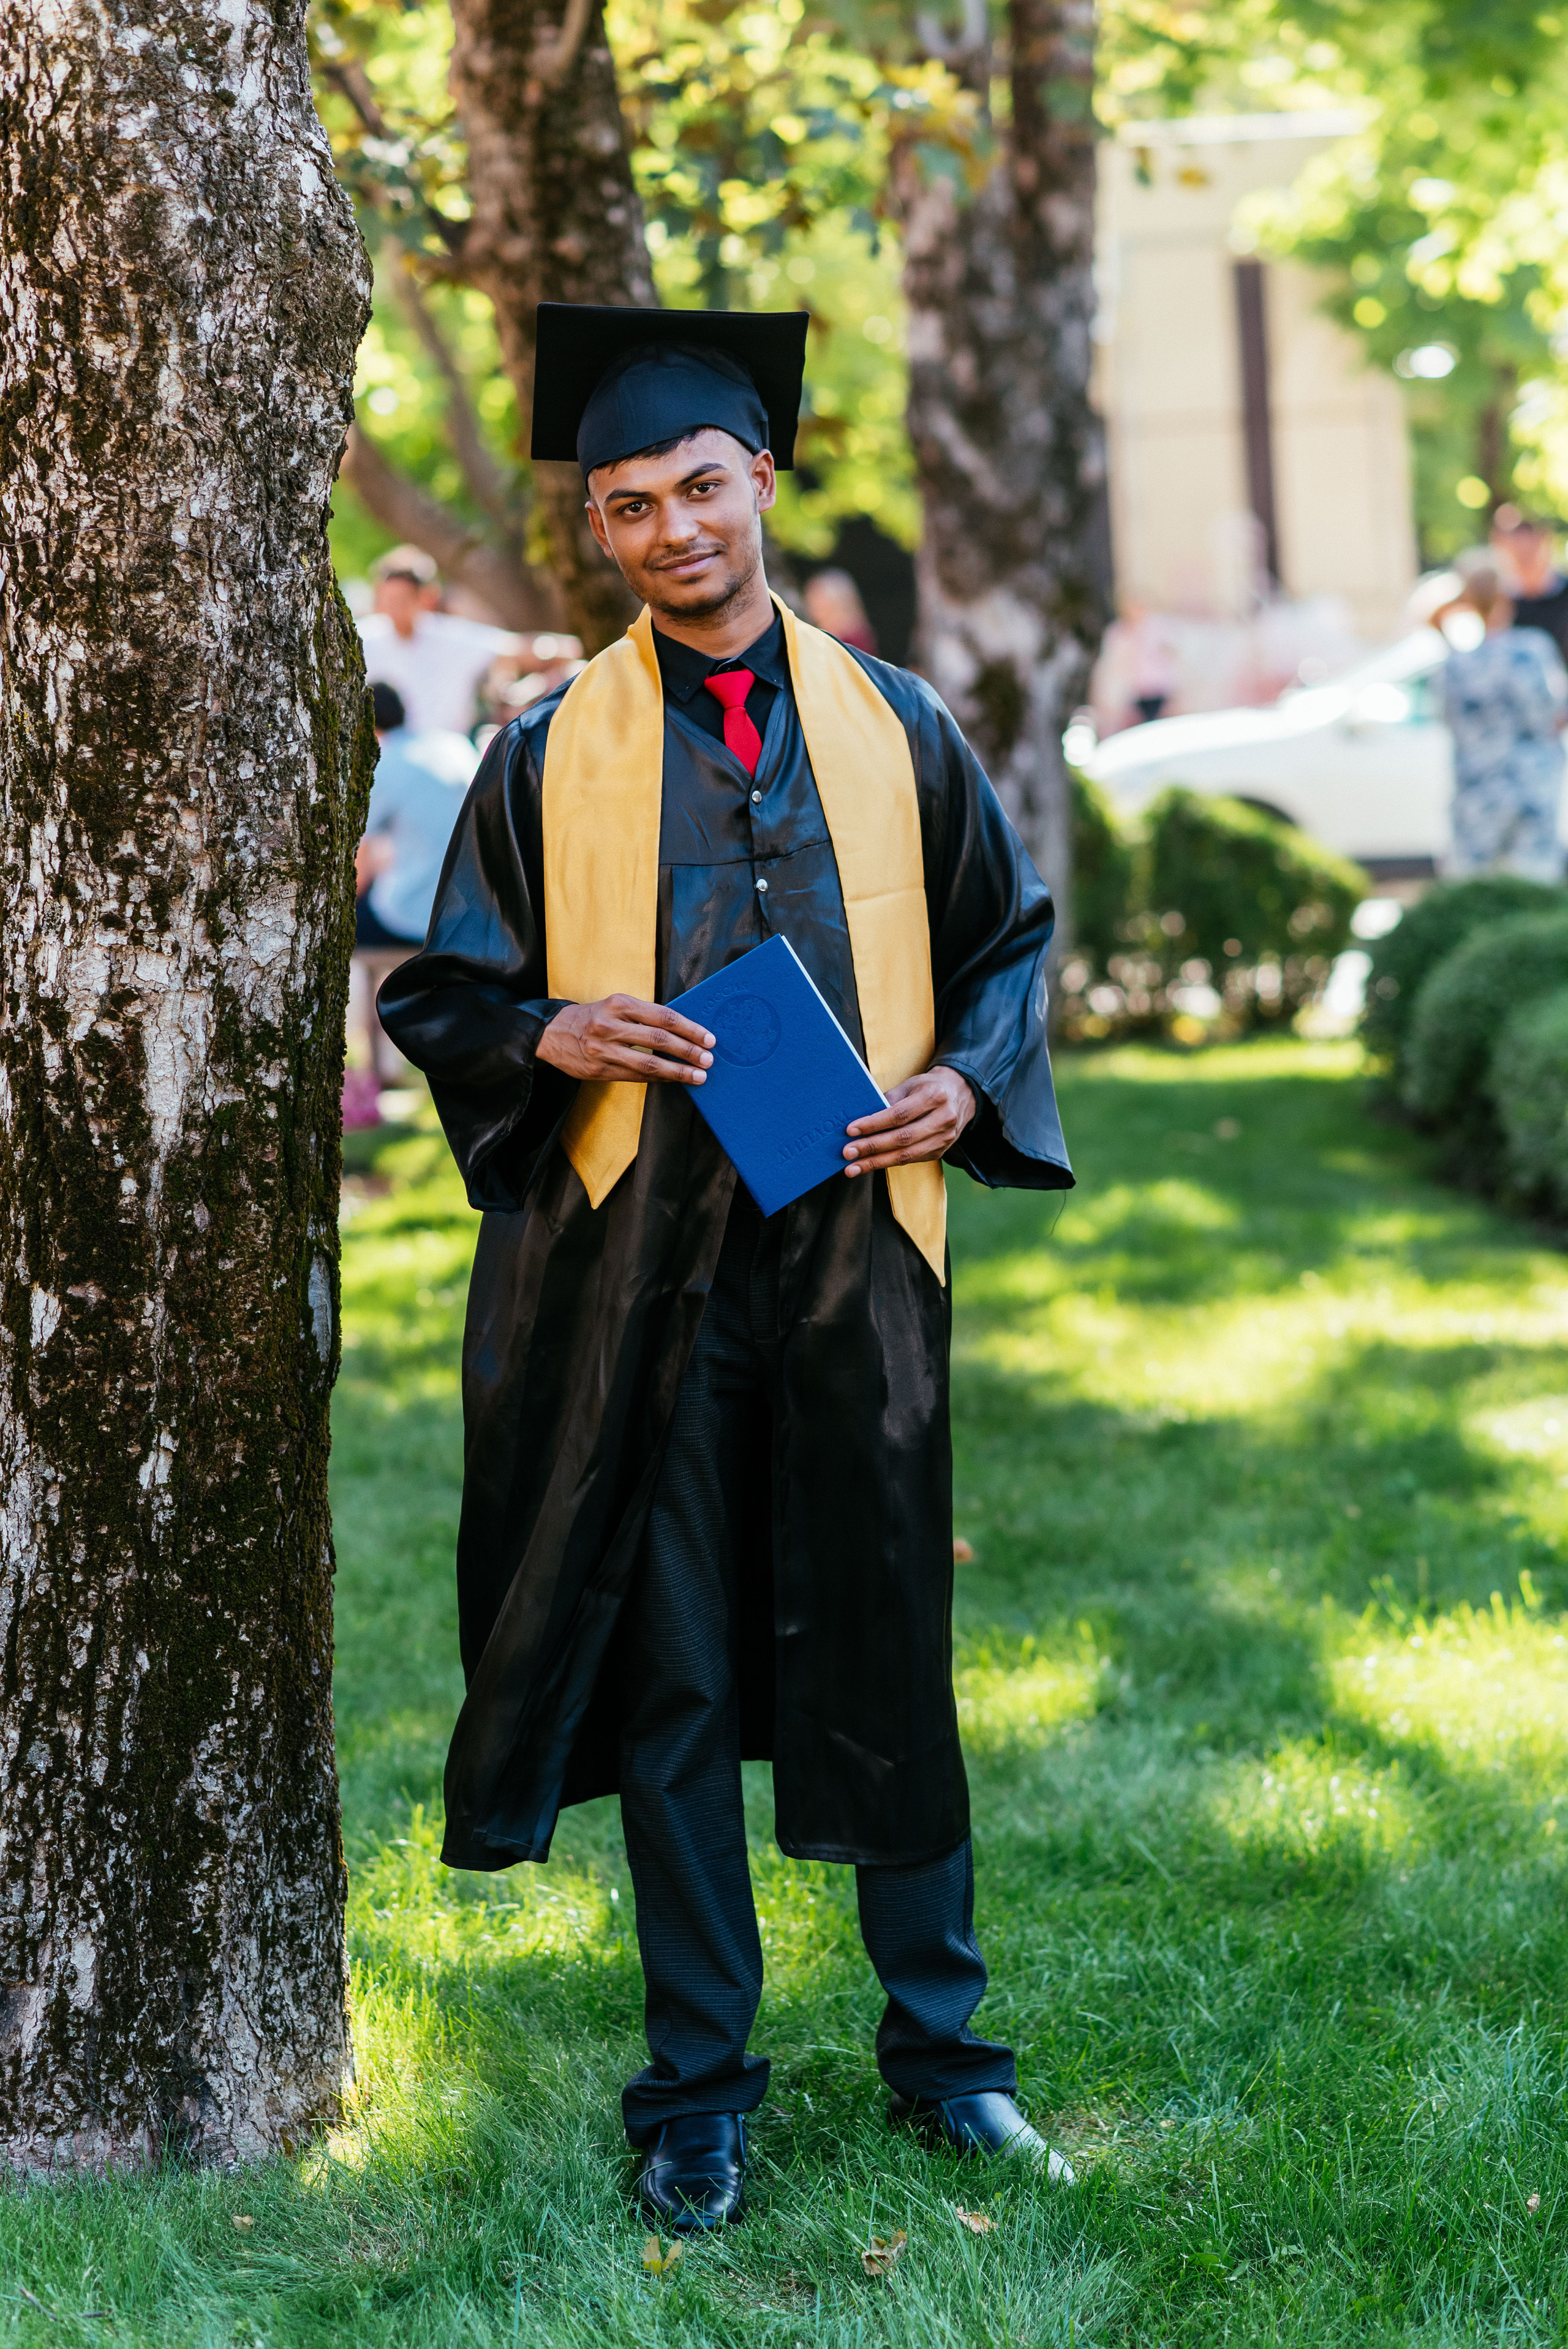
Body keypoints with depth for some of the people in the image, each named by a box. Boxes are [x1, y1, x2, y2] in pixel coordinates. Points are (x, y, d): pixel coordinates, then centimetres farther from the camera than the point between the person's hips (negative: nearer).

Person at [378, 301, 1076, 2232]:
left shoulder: (894, 728, 8)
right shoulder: (551, 754, 4)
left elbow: (1009, 935, 16)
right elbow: (443, 992, 7)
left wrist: (965, 1081, -3)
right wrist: (558, 1037, -14)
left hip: (859, 1255, 1)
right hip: (640, 1271, -1)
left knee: (890, 1651, 6)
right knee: (668, 1668, 4)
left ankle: (937, 2038, 22)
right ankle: (698, 2085, 15)